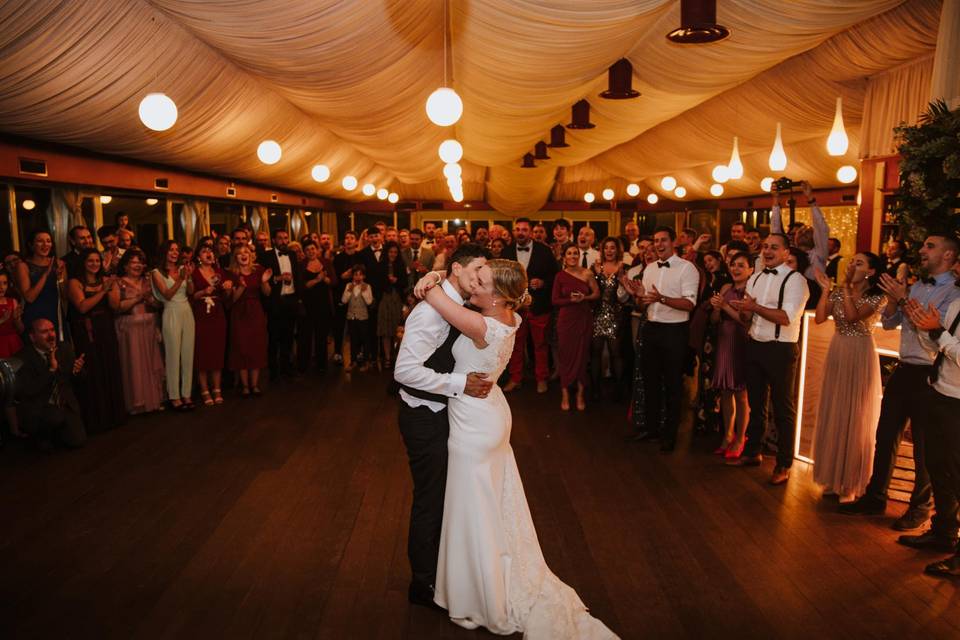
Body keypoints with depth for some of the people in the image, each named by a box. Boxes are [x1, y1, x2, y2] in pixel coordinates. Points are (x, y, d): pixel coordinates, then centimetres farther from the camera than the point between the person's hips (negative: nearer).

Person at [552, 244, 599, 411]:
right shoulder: (560, 276, -2)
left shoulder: (587, 273, 0)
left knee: (582, 355, 7)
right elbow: (555, 300, -3)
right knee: (566, 355, 3)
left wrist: (584, 298, -14)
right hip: (566, 320, -1)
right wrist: (571, 300, -18)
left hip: (584, 319, 1)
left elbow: (597, 294, 3)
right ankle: (565, 395, 12)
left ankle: (580, 394, 19)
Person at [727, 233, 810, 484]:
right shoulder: (755, 279, 11)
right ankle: (752, 452, 33)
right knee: (755, 403, 18)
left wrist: (755, 307, -21)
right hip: (755, 346, 7)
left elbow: (788, 317, -22)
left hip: (780, 350, -6)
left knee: (783, 408, 5)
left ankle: (784, 464, 18)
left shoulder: (795, 280, -11)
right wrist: (743, 310, -10)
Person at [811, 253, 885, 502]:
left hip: (860, 356, -5)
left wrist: (847, 287, -19)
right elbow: (820, 318, -6)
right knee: (833, 415, 11)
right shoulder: (838, 292, 6)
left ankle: (851, 483, 17)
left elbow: (852, 316, -24)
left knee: (855, 418, 3)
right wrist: (826, 289, -8)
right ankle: (833, 475, 25)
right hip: (837, 354, 5)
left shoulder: (877, 297, -9)